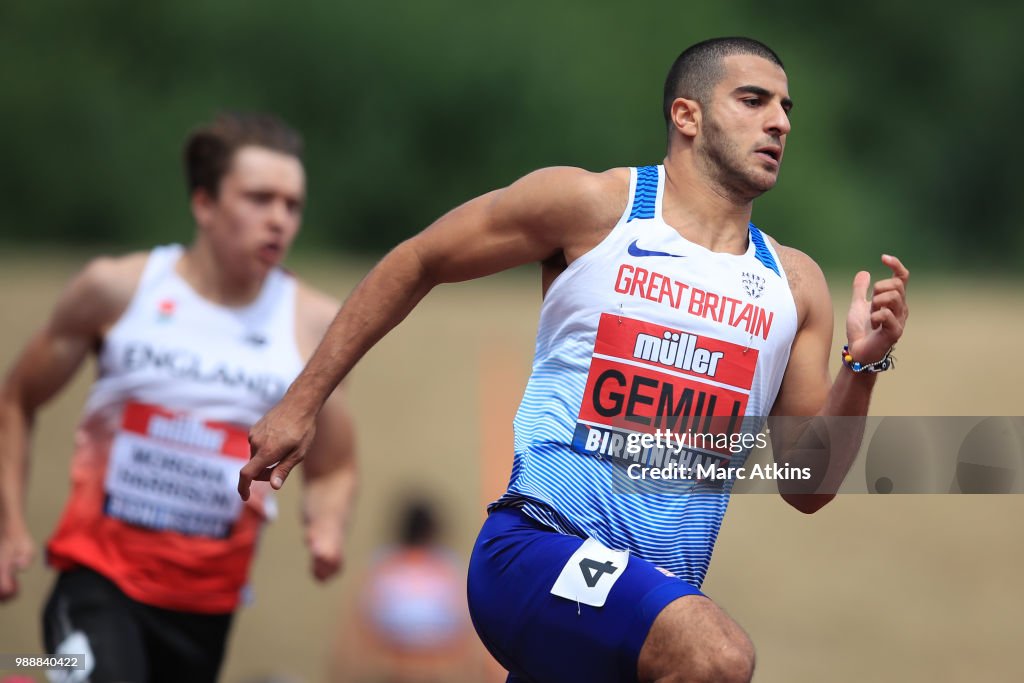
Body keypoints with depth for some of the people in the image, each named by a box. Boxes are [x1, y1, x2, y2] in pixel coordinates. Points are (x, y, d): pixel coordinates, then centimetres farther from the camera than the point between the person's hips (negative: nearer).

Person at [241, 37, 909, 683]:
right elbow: (416, 263, 9)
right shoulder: (592, 206, -2)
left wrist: (862, 369, -5)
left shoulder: (795, 283, 11)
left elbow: (806, 487, 11)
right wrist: (301, 404, 8)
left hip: (659, 598, 6)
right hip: (538, 543, -6)